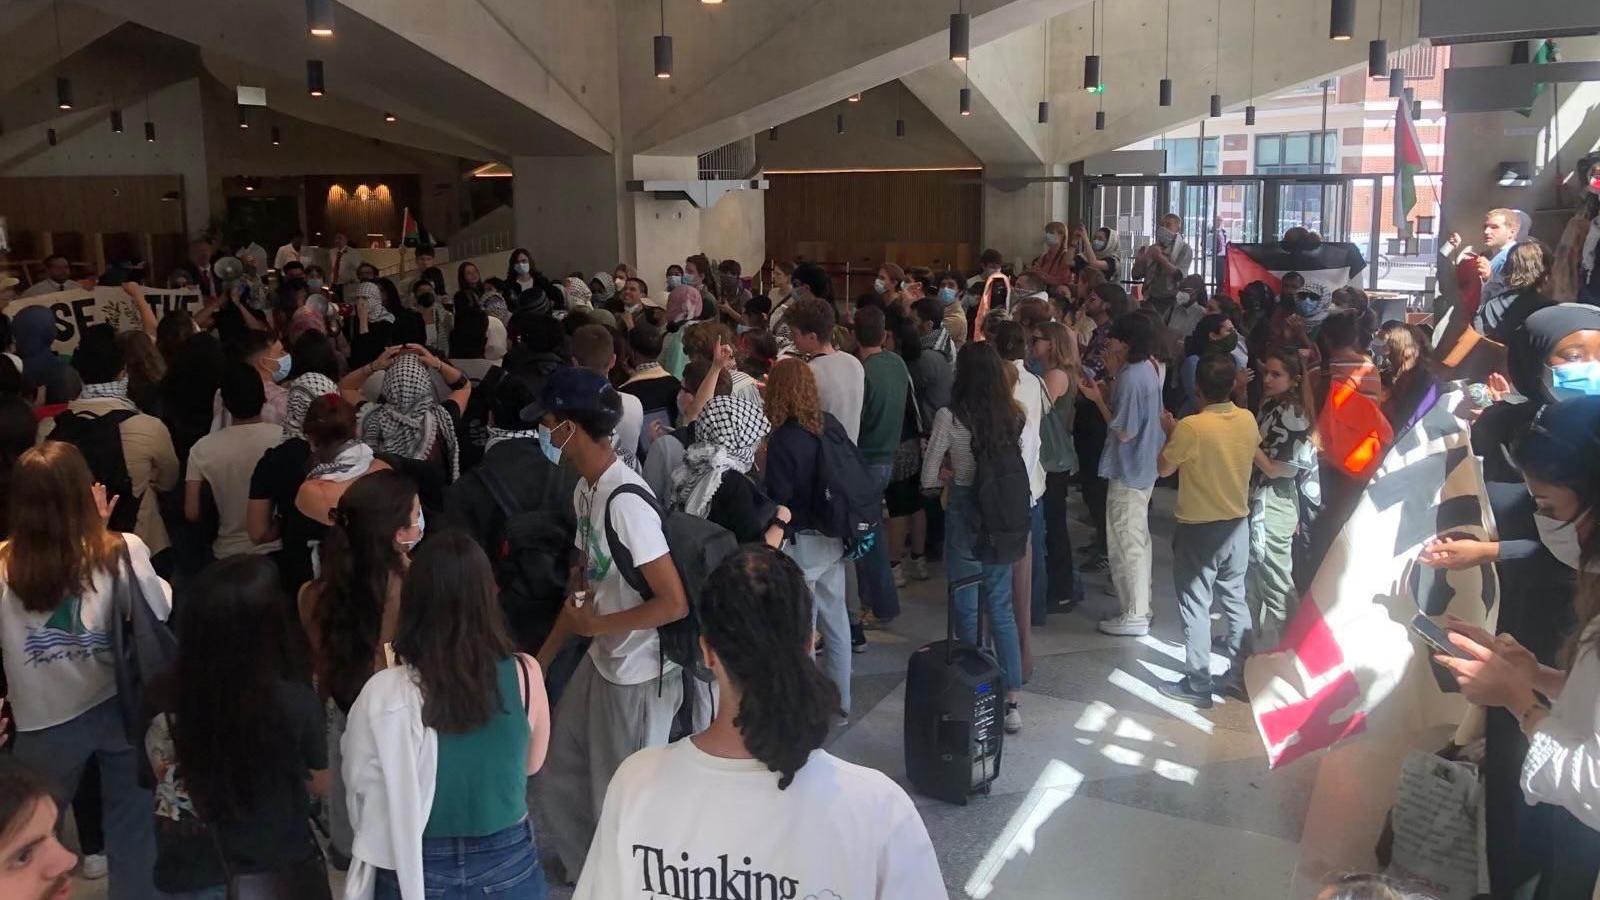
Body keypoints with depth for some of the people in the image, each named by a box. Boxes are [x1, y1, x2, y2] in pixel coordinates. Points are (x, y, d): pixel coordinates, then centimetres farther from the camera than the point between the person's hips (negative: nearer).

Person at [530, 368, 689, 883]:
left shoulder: (626, 502, -26)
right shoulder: (585, 489, 2)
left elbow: (675, 603, -26)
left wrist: (596, 626, -15)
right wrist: (544, 657, 10)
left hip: (639, 676, -9)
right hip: (601, 661, 9)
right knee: (562, 772, 20)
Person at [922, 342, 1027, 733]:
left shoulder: (950, 417, -14)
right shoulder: (1016, 416, -1)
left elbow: (929, 478, -8)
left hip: (964, 513, -4)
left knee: (967, 607, 9)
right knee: (1001, 606, 13)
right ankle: (1011, 701, 15)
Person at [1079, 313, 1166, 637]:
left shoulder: (1131, 379, -24)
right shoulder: (1145, 369, 5)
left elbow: (1124, 432, -22)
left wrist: (1097, 398, -16)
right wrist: (1110, 381, 4)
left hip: (1128, 471, -10)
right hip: (1142, 467, 10)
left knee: (1126, 543, 0)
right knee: (1137, 538, 20)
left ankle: (1134, 616, 8)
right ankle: (1140, 603, 33)